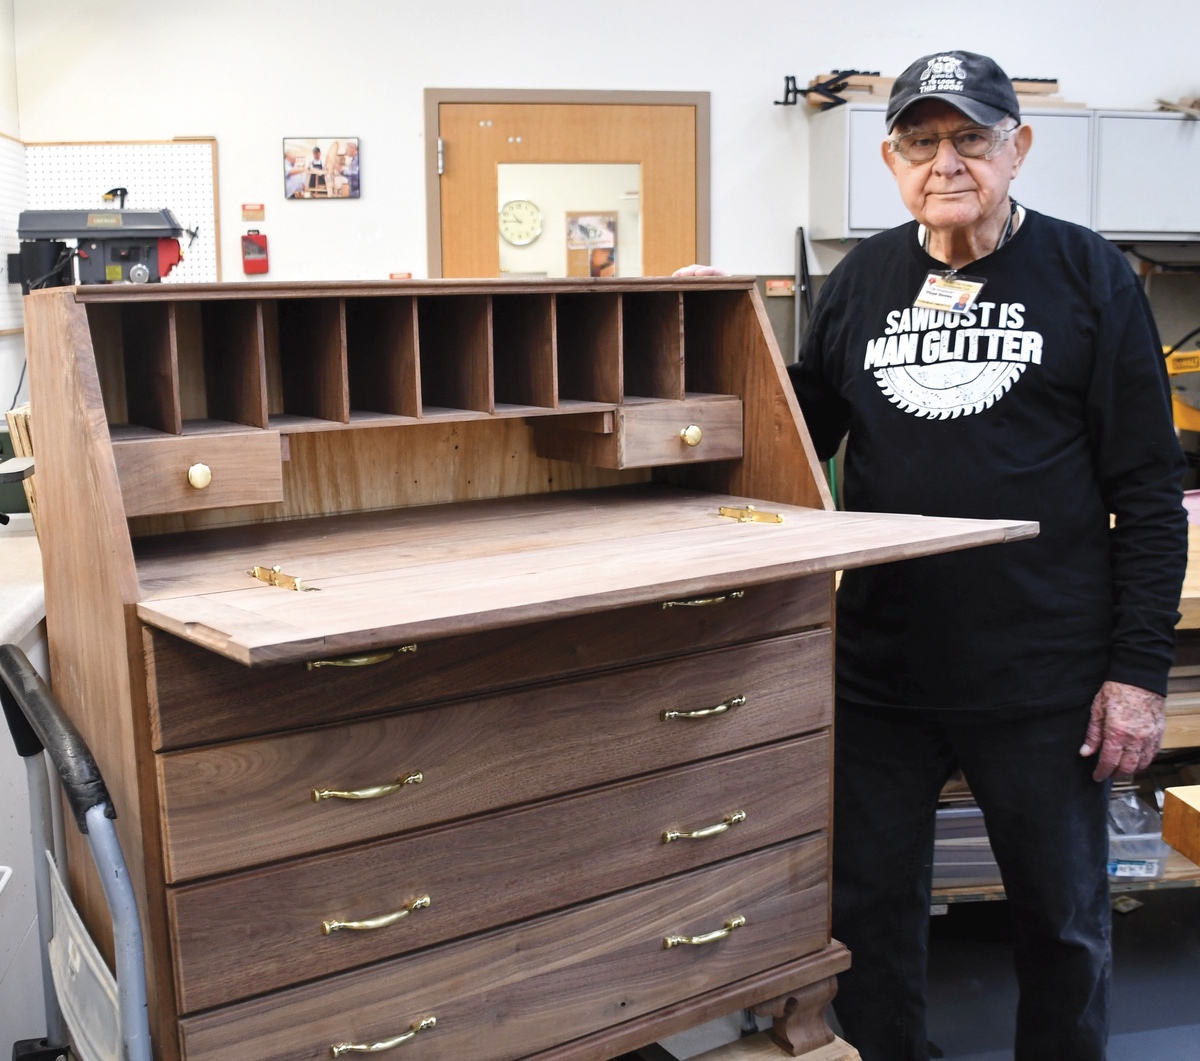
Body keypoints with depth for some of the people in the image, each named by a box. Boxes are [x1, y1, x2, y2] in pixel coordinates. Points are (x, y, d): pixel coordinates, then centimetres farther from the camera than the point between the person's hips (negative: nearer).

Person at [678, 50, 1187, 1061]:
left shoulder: (1087, 275, -2)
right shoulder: (862, 279, 7)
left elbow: (1148, 490, -4)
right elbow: (806, 435, 14)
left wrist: (1140, 670, -9)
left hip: (1044, 676, -2)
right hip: (880, 667, 3)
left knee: (1063, 918, 13)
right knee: (869, 908, 13)